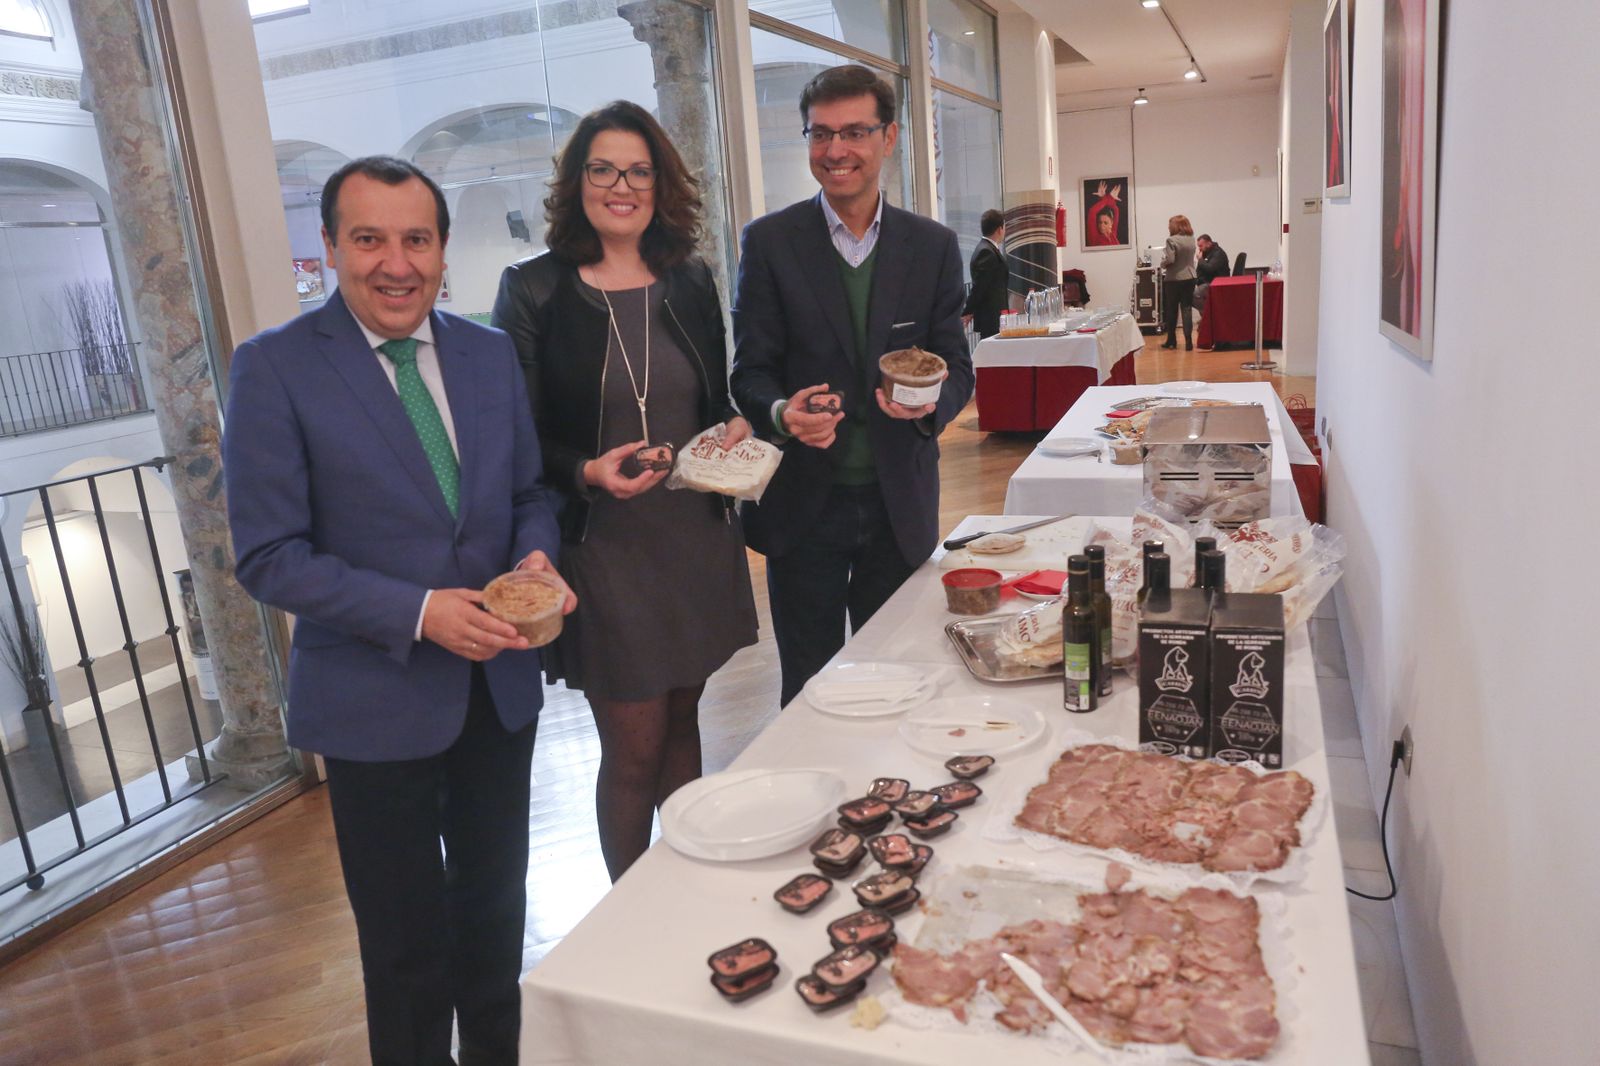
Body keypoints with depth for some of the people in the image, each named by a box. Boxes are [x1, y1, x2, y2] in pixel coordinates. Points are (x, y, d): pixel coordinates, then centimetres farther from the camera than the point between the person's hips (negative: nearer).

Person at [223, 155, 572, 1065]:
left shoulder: (491, 353, 1)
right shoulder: (275, 367, -13)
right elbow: (269, 556, -14)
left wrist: (536, 557, -13)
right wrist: (420, 612, -23)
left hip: (499, 681, 5)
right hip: (377, 700, -4)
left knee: (496, 906, 24)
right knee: (407, 939, 15)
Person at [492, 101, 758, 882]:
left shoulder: (689, 282, 7)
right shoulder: (533, 289, -6)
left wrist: (737, 429, -7)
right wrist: (589, 473, -23)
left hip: (697, 538, 4)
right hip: (601, 547, -4)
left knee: (682, 721, 16)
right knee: (634, 744, 4)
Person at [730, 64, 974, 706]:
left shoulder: (933, 247, 4)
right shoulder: (770, 242, -2)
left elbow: (956, 365, 4)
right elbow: (751, 371, -3)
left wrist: (932, 401, -19)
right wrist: (782, 413, -25)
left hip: (900, 502, 2)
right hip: (804, 502, -2)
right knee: (808, 691, 10)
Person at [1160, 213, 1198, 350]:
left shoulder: (1171, 240, -14)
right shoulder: (1191, 239, 7)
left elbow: (1169, 260, -21)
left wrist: (1162, 264, -1)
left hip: (1174, 279, -5)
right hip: (1190, 278, 5)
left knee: (1171, 310, 9)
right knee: (1187, 309, 4)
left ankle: (1171, 340, 18)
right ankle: (1188, 341, -4)